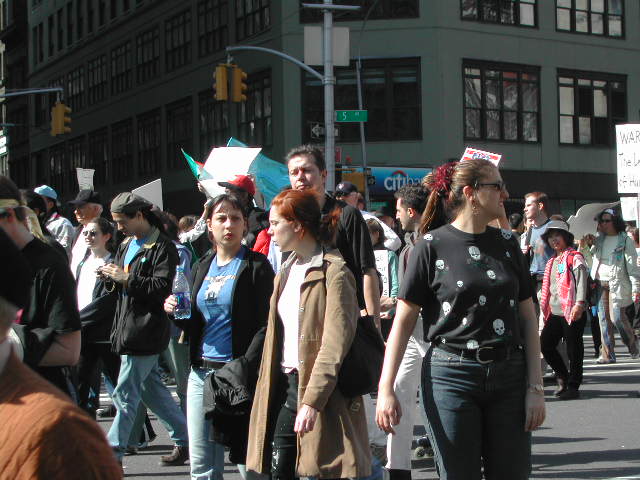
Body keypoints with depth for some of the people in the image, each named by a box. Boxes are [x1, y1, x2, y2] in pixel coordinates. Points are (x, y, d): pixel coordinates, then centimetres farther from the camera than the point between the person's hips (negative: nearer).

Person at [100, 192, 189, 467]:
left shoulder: (162, 248, -11)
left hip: (145, 329, -9)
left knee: (125, 394, -6)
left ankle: (112, 454, 0)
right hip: (128, 328, 10)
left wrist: (126, 279, -21)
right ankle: (184, 441, 25)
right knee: (152, 388, 15)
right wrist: (111, 276, 1)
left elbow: (162, 288, -20)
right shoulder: (127, 244, 16)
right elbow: (120, 287, 23)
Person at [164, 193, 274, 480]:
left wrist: (244, 366, -19)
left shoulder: (256, 266, -4)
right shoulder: (203, 267, 14)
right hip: (201, 371, 6)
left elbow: (266, 325, -10)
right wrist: (177, 312, -1)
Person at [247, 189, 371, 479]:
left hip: (319, 390, -8)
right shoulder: (286, 272, 17)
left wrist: (312, 400, -24)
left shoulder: (333, 272, -10)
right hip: (285, 385, 8)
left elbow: (335, 344, -18)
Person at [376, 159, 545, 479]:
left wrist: (535, 387, 4)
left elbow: (528, 317, 10)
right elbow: (403, 321, -3)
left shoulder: (507, 244, 9)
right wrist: (385, 388, -10)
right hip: (452, 377, -4)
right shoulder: (432, 247, -3)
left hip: (508, 377, 4)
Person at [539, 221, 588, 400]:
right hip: (554, 312, 7)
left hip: (572, 312, -7)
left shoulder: (574, 257, -3)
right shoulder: (552, 261, 20)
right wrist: (545, 309, 18)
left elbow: (581, 279, -15)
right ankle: (562, 377, 21)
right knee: (545, 345, 3)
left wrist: (580, 303, -26)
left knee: (573, 350, -1)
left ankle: (573, 386, 8)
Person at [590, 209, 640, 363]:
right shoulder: (598, 240, 13)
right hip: (600, 283, 5)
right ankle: (607, 354, 6)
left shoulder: (625, 240, 0)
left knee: (617, 317, -10)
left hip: (617, 284, -5)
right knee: (604, 318, 1)